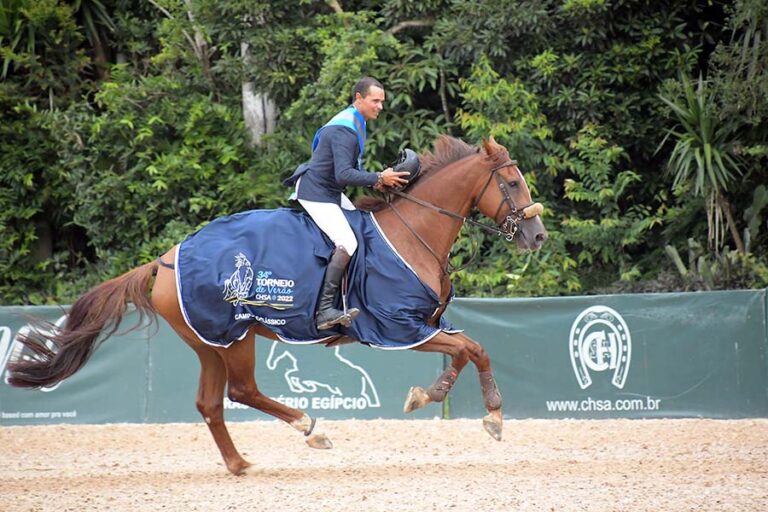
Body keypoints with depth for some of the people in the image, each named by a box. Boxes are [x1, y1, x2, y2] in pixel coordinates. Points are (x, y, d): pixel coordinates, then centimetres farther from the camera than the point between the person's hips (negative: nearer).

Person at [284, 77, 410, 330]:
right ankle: (324, 311, -26)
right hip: (315, 193, -11)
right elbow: (343, 175, -30)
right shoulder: (345, 130, -22)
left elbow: (349, 168, 20)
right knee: (347, 243, -23)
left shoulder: (355, 123, 13)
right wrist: (378, 179, -25)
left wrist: (375, 181, 4)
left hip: (332, 193, 11)